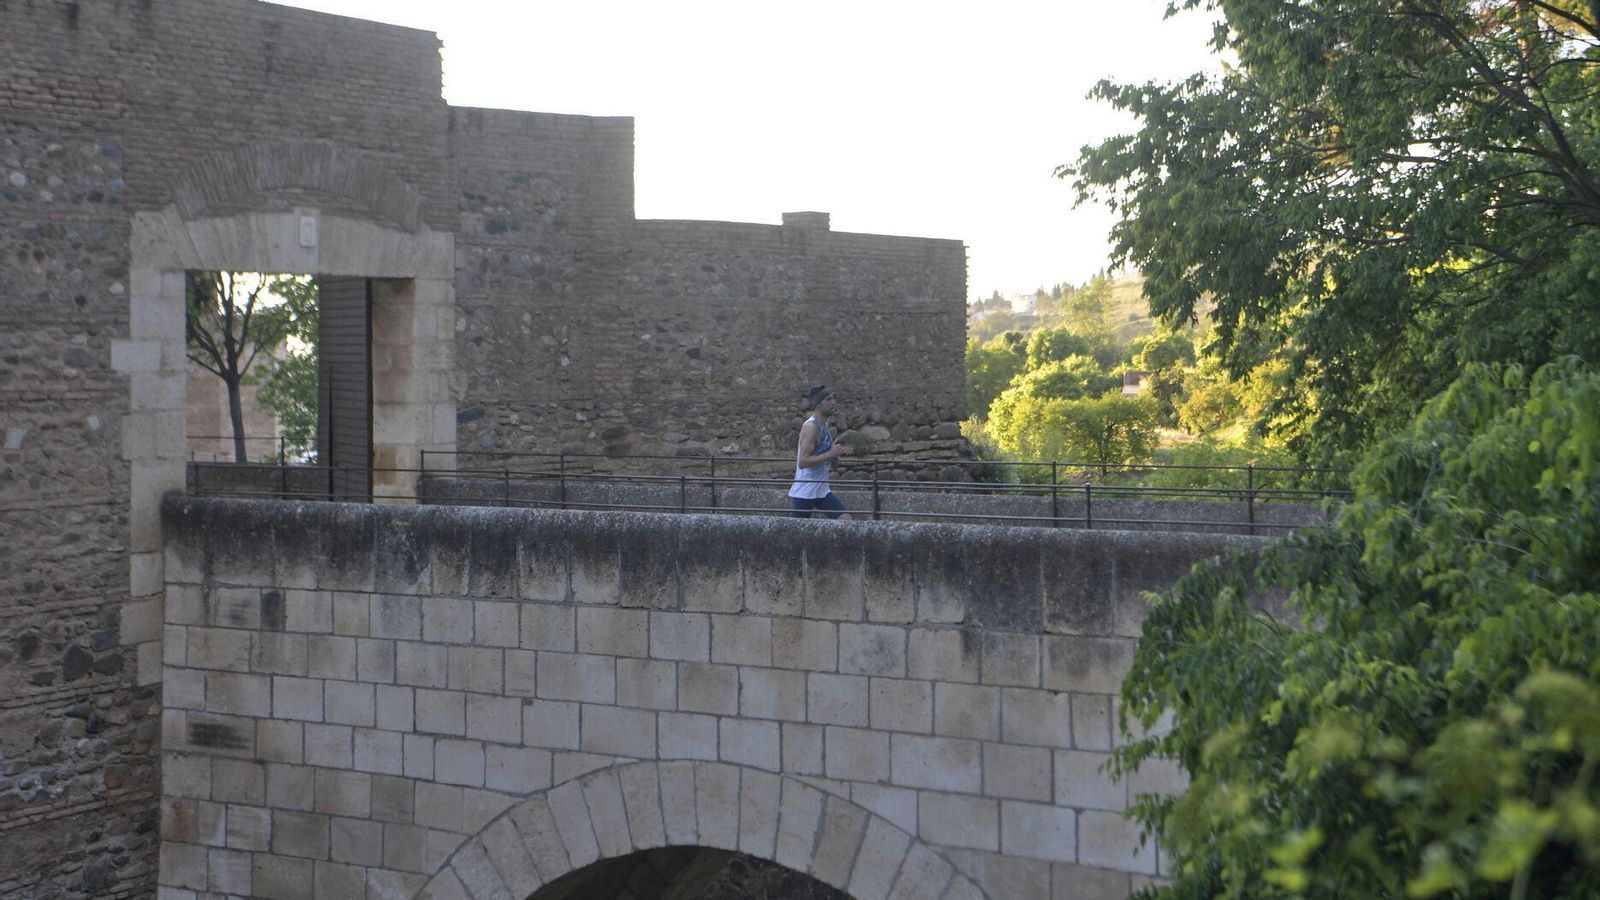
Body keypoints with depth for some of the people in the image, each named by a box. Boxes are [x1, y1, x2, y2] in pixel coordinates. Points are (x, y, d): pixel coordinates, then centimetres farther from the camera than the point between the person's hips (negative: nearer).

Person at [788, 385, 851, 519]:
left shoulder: (824, 425, 10)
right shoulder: (810, 427, -17)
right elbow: (803, 462, -25)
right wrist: (830, 455, -23)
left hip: (822, 491, 9)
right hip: (804, 492, -9)